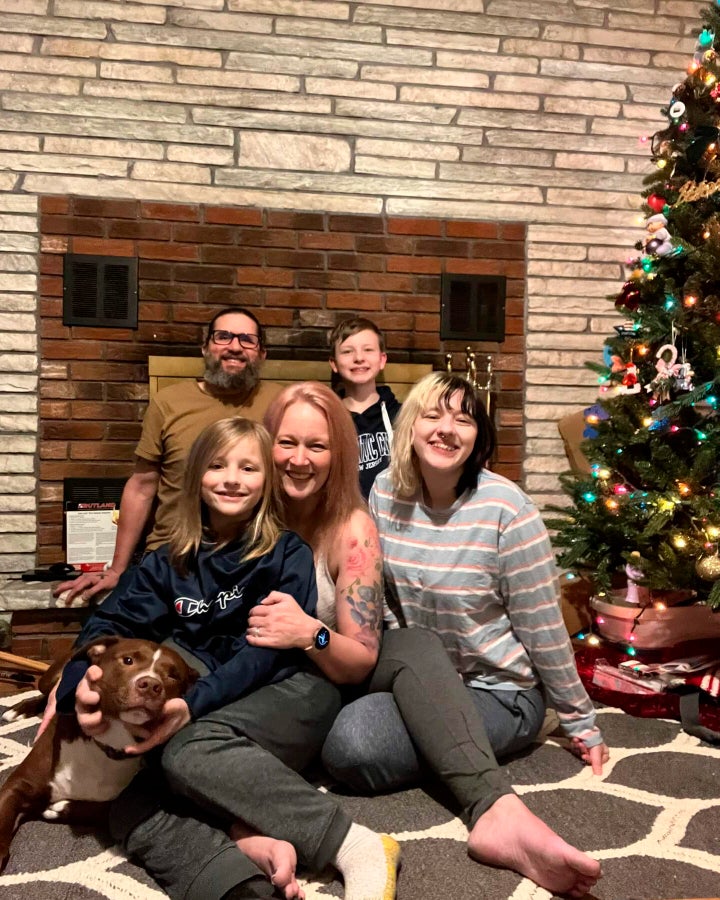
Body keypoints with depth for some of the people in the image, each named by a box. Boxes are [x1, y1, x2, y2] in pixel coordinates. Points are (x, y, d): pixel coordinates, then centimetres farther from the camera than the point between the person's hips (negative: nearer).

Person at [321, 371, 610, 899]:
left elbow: (543, 628, -11)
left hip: (500, 693, -5)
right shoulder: (386, 492, -3)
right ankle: (497, 809, -35)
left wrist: (581, 723, -3)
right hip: (410, 679, 6)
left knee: (350, 747, -29)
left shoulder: (504, 508, -18)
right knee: (414, 646, -32)